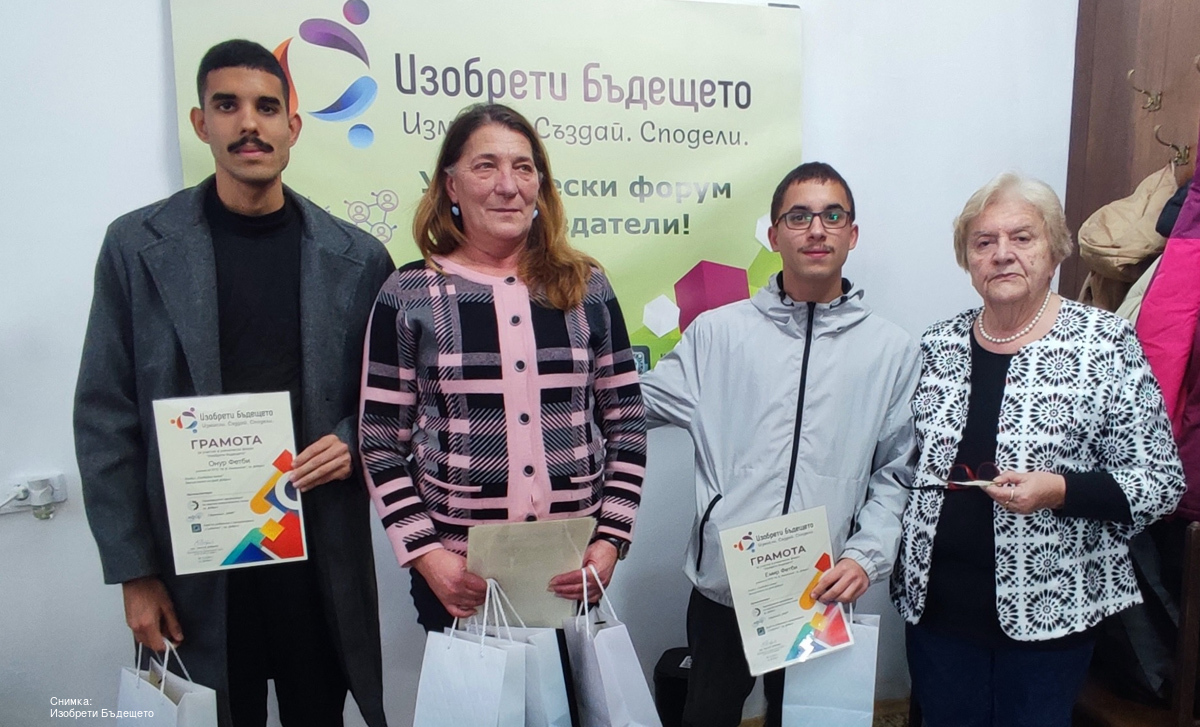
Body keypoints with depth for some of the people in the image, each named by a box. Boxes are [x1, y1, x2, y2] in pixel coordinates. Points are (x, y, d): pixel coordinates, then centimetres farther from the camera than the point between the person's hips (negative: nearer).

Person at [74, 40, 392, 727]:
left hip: (323, 549, 1)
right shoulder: (138, 246, -2)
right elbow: (106, 418, 0)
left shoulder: (357, 256, 0)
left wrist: (352, 443, -13)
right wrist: (134, 572, -3)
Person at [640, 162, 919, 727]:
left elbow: (895, 473, 4)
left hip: (824, 596, 1)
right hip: (721, 590, 0)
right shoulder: (718, 331, 0)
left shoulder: (892, 349, 3)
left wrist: (866, 556, -8)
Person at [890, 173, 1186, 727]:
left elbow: (1161, 481, -6)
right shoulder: (938, 343, 3)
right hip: (936, 606, 3)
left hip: (1047, 613, -3)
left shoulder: (1107, 344, -7)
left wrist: (1061, 490, -22)